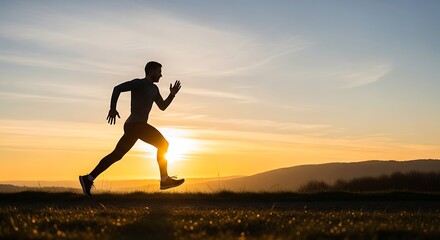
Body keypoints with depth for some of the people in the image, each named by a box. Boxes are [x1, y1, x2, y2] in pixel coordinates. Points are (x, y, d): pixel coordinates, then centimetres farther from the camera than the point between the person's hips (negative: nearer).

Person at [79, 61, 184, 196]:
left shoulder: (154, 89, 23)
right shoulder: (138, 83, -4)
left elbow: (162, 107, 24)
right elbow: (118, 88, -13)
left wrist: (172, 95, 10)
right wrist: (113, 108, -18)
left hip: (135, 126, 9)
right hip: (135, 124, -9)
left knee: (116, 155, 8)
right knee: (163, 144, -12)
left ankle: (88, 179, 9)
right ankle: (165, 179, -15)